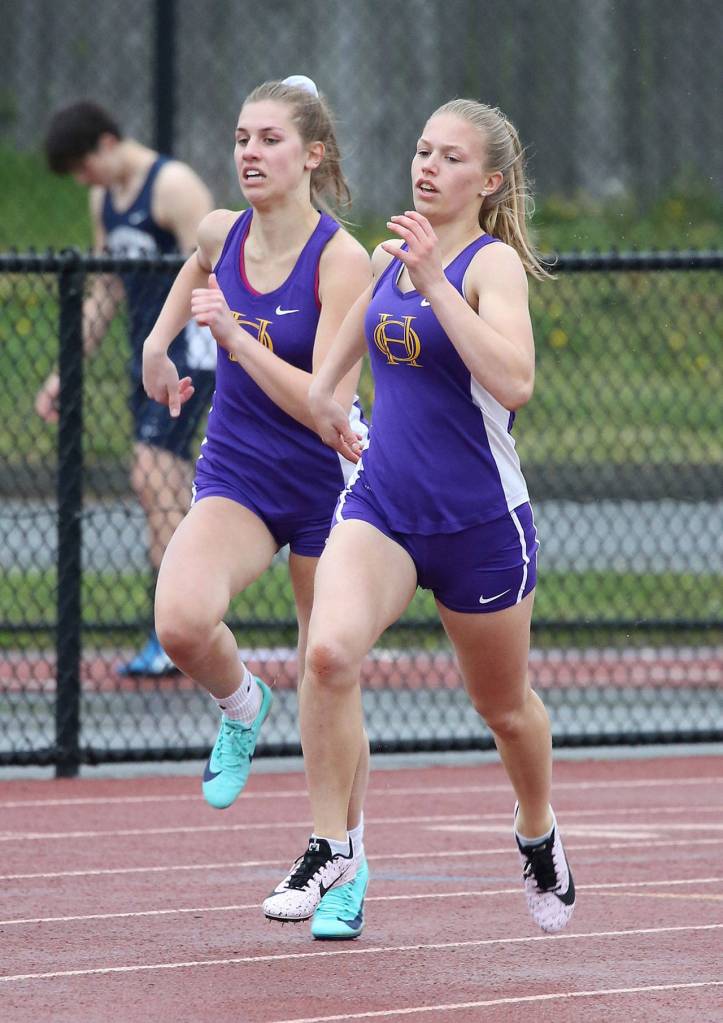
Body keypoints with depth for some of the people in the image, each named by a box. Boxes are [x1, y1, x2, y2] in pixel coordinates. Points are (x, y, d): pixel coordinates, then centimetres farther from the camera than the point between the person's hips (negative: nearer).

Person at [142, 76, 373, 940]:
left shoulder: (342, 261, -18)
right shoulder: (221, 232, -2)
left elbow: (327, 406, -24)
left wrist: (236, 336, -29)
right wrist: (159, 342, 18)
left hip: (326, 483, -3)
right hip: (235, 477, 3)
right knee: (181, 620, -27)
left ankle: (346, 862, 25)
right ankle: (240, 706, 6)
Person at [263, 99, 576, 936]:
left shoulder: (494, 264, -13)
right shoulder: (390, 255, 5)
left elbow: (513, 381, -31)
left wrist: (434, 282, -32)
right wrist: (322, 389, 20)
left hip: (479, 520, -4)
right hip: (380, 504, 4)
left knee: (502, 706, 15)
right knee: (330, 651, -25)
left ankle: (538, 835, 44)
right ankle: (329, 846, -16)